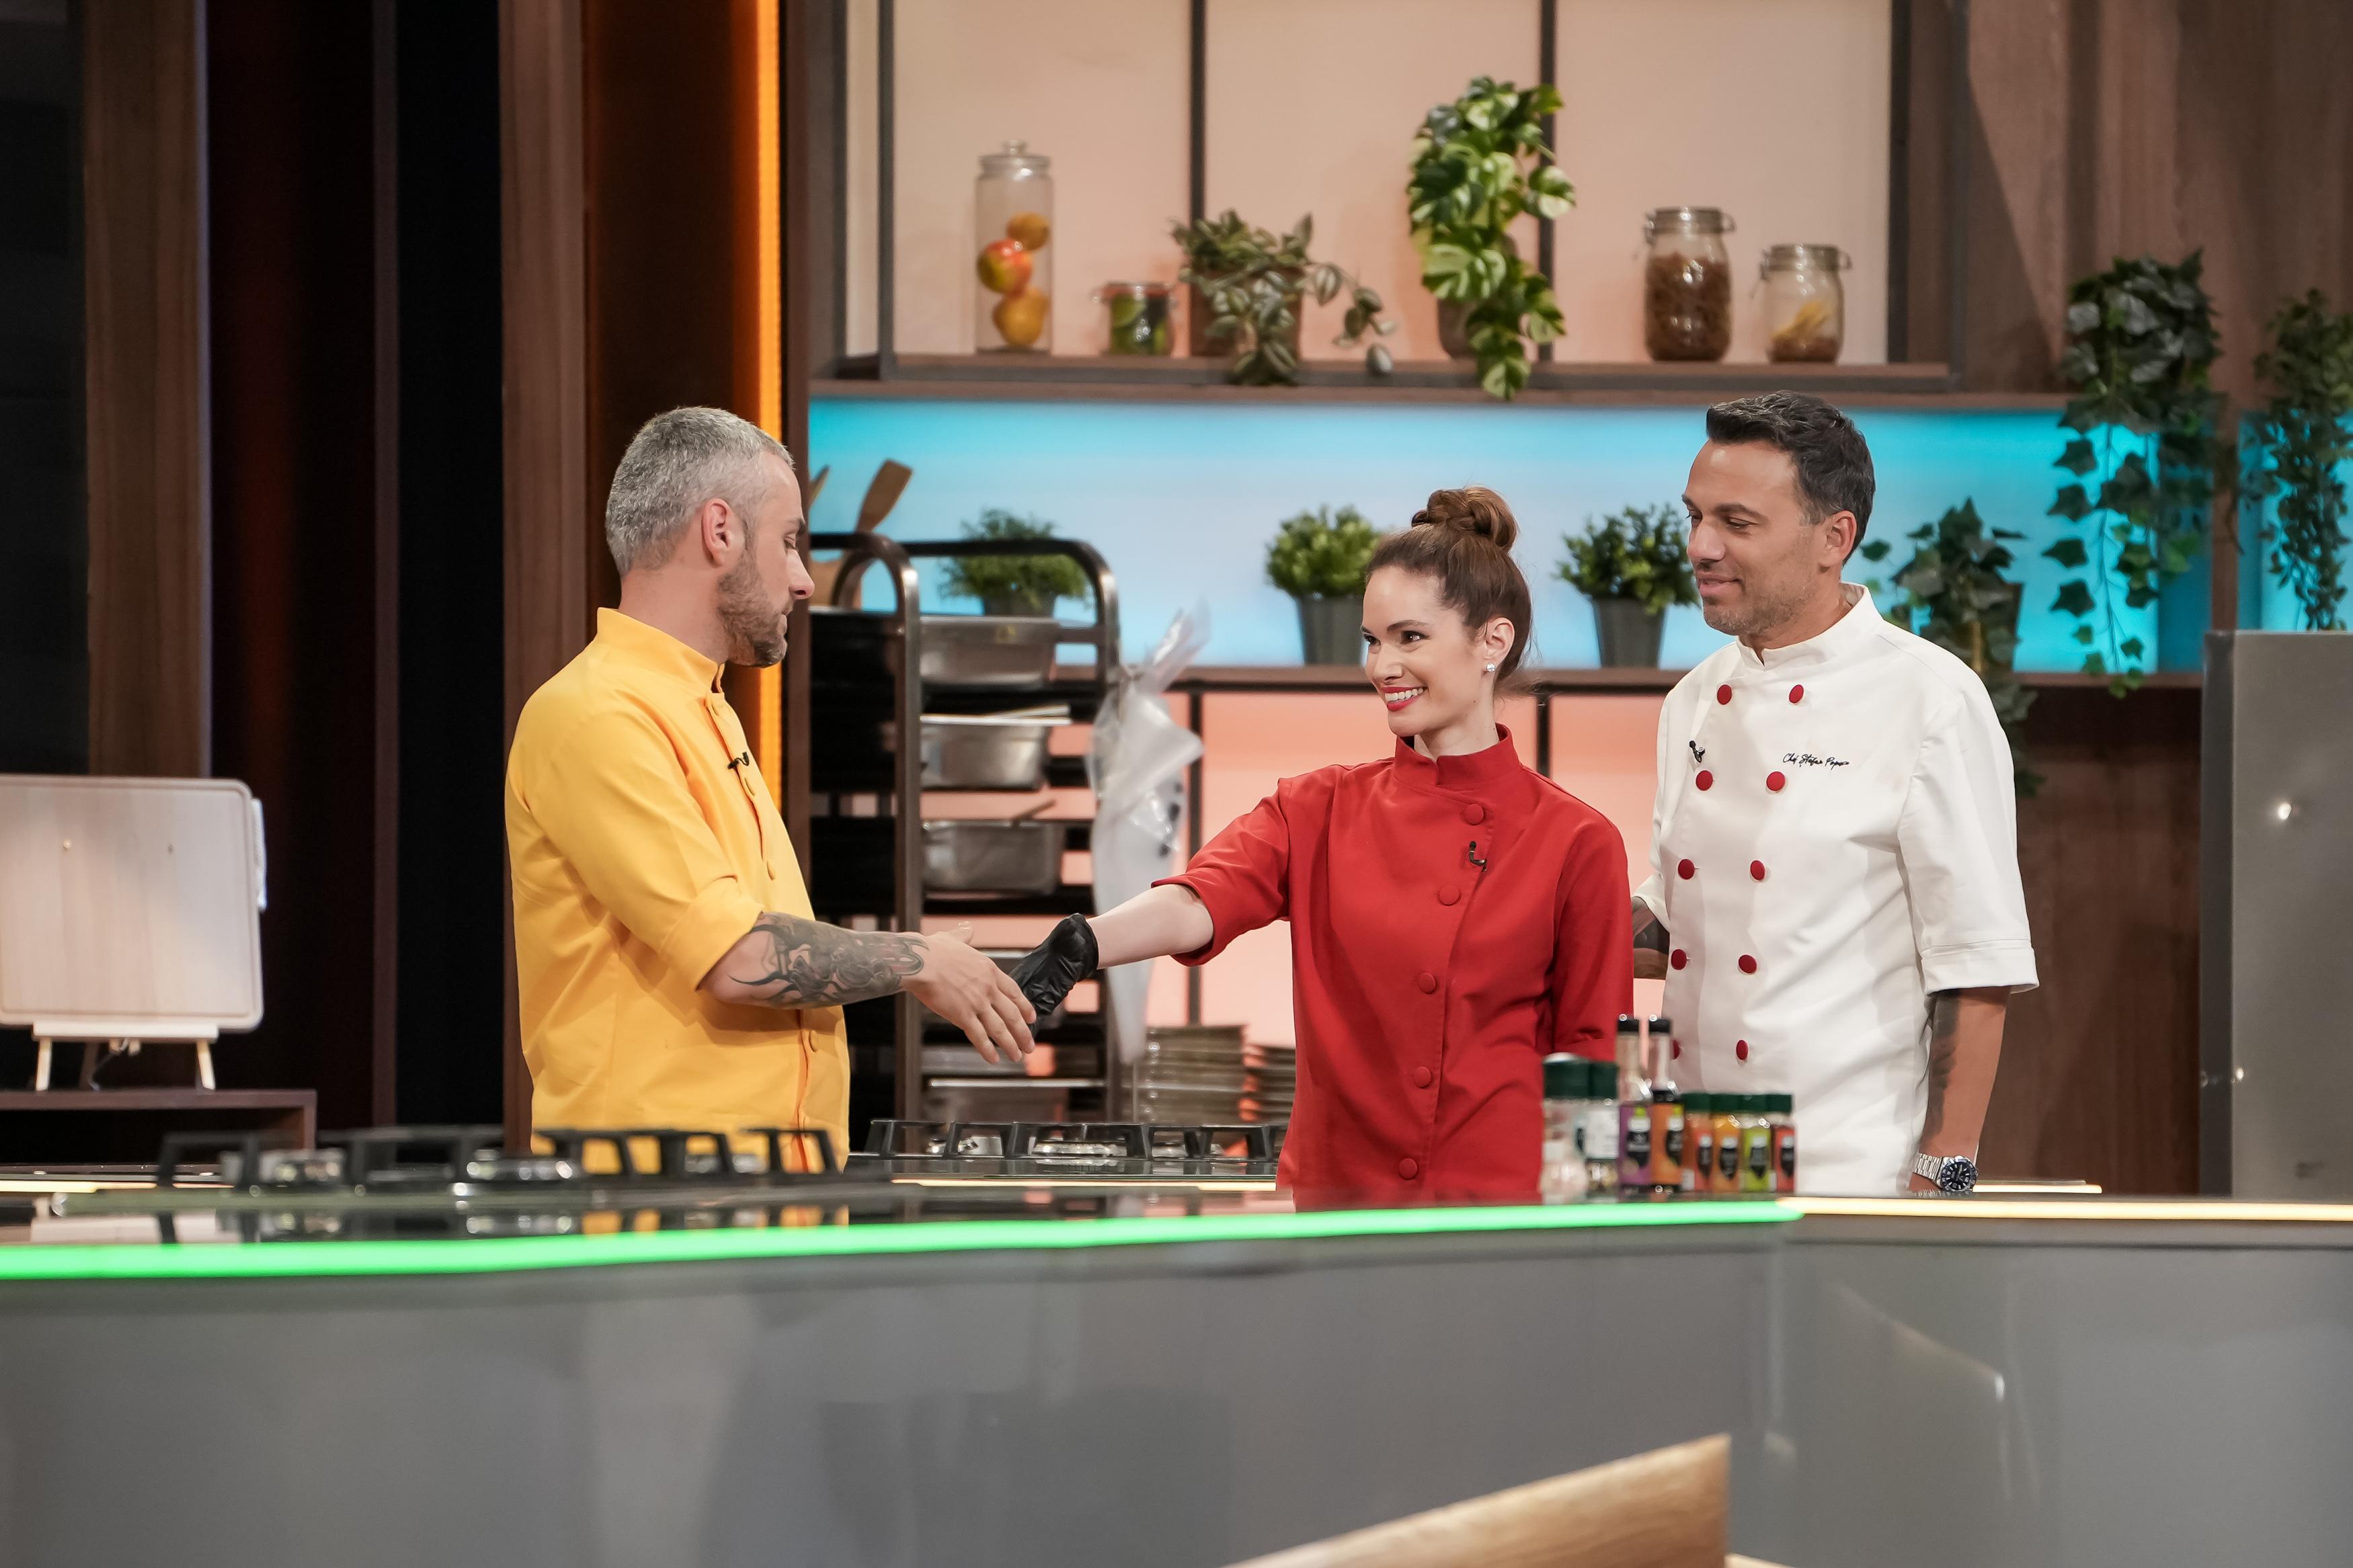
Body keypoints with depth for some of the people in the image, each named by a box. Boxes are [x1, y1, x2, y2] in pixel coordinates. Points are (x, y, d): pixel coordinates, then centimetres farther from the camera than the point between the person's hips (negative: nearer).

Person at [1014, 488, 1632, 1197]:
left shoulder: (1576, 843, -3)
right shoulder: (1318, 812, 5)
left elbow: (1592, 1057, 1)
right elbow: (1197, 904, -14)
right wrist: (1080, 946, -34)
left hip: (1503, 1202, -3)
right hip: (1333, 1187, 3)